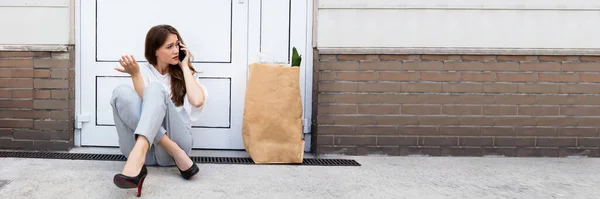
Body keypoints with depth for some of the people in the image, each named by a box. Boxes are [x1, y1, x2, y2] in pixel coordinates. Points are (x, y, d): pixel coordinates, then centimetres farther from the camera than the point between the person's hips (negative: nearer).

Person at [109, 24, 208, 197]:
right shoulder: (144, 71, 14)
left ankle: (137, 158, -52)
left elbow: (197, 101, -7)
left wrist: (185, 67, 4)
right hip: (143, 145, 1)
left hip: (176, 140, -1)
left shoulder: (186, 74, 16)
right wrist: (135, 75, -20)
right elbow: (144, 103, -5)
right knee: (121, 92, -22)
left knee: (155, 88, -24)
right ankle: (177, 155, -33)